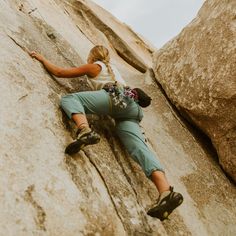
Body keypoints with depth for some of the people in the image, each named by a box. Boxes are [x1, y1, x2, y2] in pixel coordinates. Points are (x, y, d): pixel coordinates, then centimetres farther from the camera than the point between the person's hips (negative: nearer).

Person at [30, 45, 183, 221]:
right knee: (139, 146, -16)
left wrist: (41, 58, 36)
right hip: (132, 107, 6)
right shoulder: (112, 68, 39)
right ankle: (166, 191, -39)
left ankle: (85, 131, -36)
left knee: (69, 98, -2)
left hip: (116, 99, -6)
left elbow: (59, 72, 21)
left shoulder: (93, 67, 21)